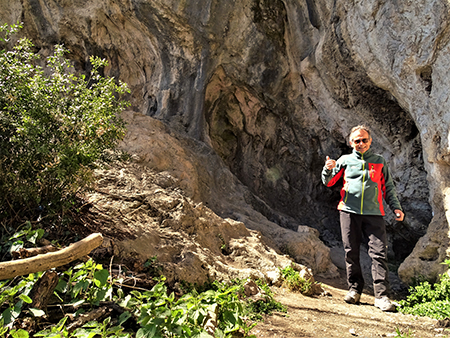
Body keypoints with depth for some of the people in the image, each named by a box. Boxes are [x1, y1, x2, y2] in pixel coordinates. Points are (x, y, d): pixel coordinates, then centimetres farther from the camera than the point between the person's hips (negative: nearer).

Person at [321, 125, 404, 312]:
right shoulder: (345, 160, 14)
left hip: (374, 213, 0)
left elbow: (388, 187, 19)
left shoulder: (380, 161, 16)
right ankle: (354, 289, 15)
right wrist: (328, 169, -10)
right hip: (349, 211, 0)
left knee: (379, 253, -8)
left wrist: (396, 207, 5)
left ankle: (382, 296, -4)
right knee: (351, 252, 2)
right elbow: (328, 182, 11)